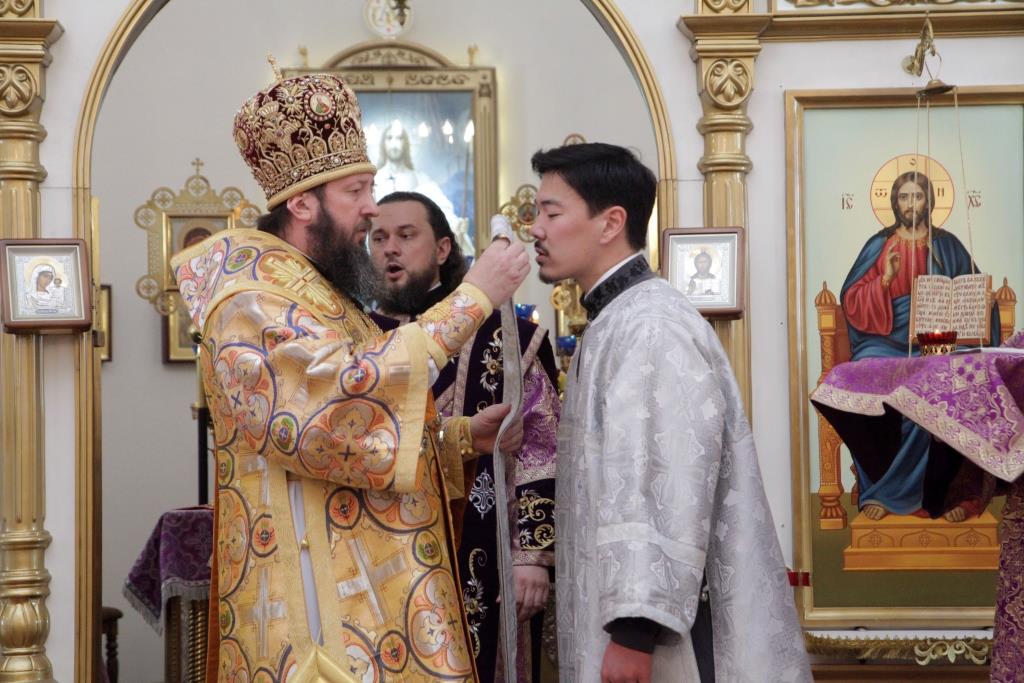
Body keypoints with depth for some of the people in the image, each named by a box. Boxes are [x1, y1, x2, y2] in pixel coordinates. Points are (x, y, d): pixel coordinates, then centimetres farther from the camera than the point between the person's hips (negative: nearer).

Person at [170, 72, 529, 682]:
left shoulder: (320, 294, 19)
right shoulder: (252, 293, -12)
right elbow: (335, 404, -29)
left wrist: (462, 437, 5)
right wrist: (469, 300, -24)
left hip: (371, 595, 10)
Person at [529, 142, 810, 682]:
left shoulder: (652, 327, -16)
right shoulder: (615, 323, 15)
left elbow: (670, 490, -23)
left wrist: (636, 628, -25)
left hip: (671, 635, -9)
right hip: (646, 614, 9)